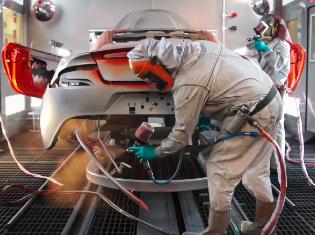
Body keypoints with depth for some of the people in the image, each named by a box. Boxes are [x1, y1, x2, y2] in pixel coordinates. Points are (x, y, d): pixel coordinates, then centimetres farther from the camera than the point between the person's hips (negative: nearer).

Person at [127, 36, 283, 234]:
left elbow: (182, 134, -9)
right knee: (256, 169, 20)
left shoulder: (187, 85, -18)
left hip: (254, 113, -10)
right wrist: (205, 115, 17)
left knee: (220, 170, 0)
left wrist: (155, 153, 7)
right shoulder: (200, 46, 6)